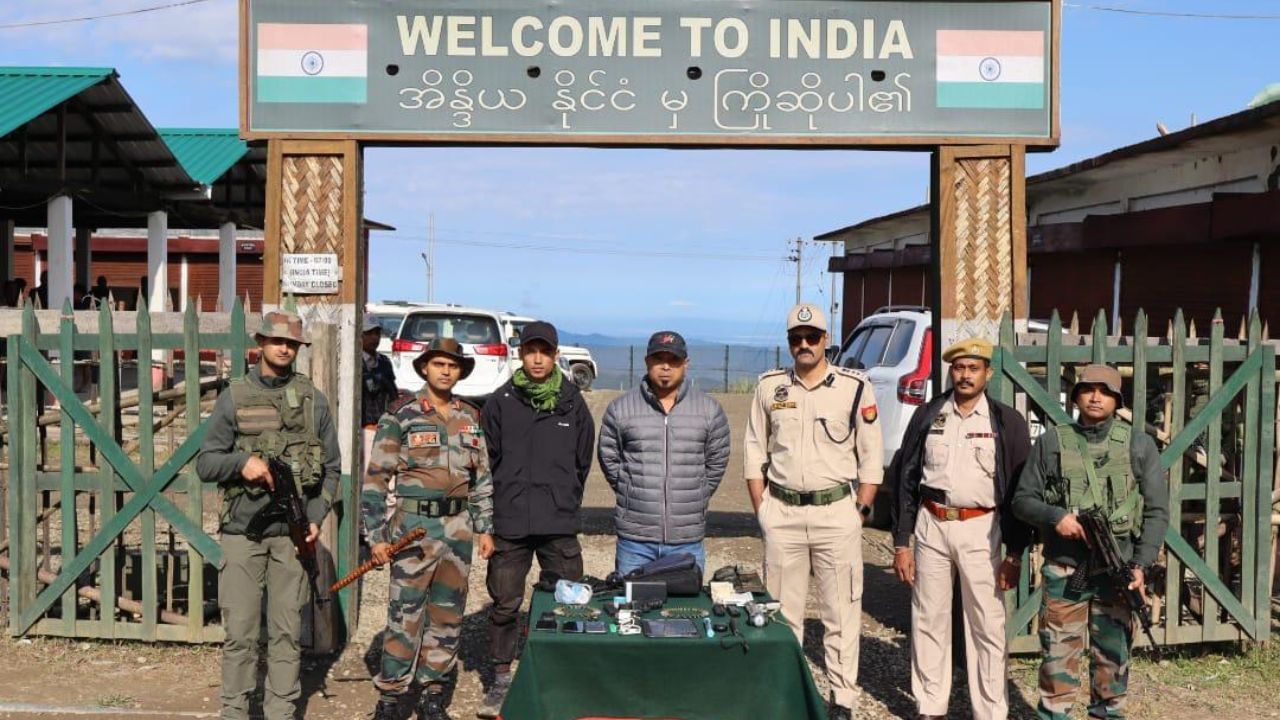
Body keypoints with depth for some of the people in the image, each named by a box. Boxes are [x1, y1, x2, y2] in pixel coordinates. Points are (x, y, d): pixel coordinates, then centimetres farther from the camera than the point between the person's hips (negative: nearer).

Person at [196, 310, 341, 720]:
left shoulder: (314, 400, 7)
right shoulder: (235, 398, 4)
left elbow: (332, 468, 10)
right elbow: (205, 464, 4)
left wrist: (316, 517, -1)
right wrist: (241, 462, -16)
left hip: (293, 532, 1)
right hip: (242, 530, -1)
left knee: (287, 631, 6)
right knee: (240, 630, 1)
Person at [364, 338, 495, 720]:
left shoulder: (470, 417, 9)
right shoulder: (401, 415, -5)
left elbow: (482, 477, 14)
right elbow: (375, 478, -6)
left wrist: (485, 527, 9)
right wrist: (377, 536, -9)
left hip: (459, 527, 5)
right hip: (415, 526, -5)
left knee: (448, 617, 11)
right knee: (405, 617, -2)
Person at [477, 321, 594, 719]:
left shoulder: (572, 402, 5)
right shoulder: (501, 402, 2)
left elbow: (583, 461, 12)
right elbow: (489, 459, 6)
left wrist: (565, 501, 10)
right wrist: (501, 505, 5)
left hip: (560, 525, 1)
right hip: (509, 524, 0)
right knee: (504, 604, 7)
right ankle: (501, 679, 21)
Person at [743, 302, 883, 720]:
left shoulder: (855, 387, 0)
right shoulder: (770, 387, 6)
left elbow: (871, 457, 2)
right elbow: (755, 452, 10)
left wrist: (860, 511, -4)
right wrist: (761, 511, 4)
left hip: (836, 510, -2)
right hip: (782, 512, 2)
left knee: (841, 612, 3)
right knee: (781, 611, 9)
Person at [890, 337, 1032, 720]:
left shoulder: (1007, 422, 0)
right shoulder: (927, 415, 5)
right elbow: (906, 478, 7)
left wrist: (1014, 553, -3)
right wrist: (901, 542, 3)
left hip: (980, 530, -2)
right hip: (931, 527, 2)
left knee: (987, 626, 1)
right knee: (929, 621, 8)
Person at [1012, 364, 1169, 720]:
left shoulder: (1139, 445, 6)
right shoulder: (1051, 442, 5)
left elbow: (1157, 510, 3)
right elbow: (1022, 500, 6)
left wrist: (1141, 564, -7)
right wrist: (1054, 516, -13)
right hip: (1063, 569, -1)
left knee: (1113, 655, 10)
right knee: (1059, 652, 3)